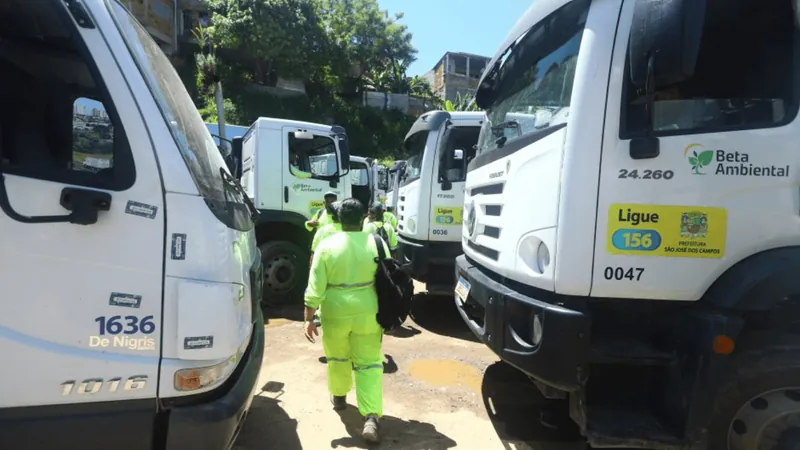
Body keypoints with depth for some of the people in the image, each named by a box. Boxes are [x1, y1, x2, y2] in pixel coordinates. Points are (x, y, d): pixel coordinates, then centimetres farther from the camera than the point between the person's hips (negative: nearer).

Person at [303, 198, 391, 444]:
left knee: (338, 357, 23)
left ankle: (339, 397, 44)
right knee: (369, 363, 8)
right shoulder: (377, 243, -5)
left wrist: (309, 318, -2)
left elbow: (315, 288, -9)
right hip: (367, 313, 0)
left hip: (335, 313, 0)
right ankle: (371, 418, -1)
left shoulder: (327, 245, -8)